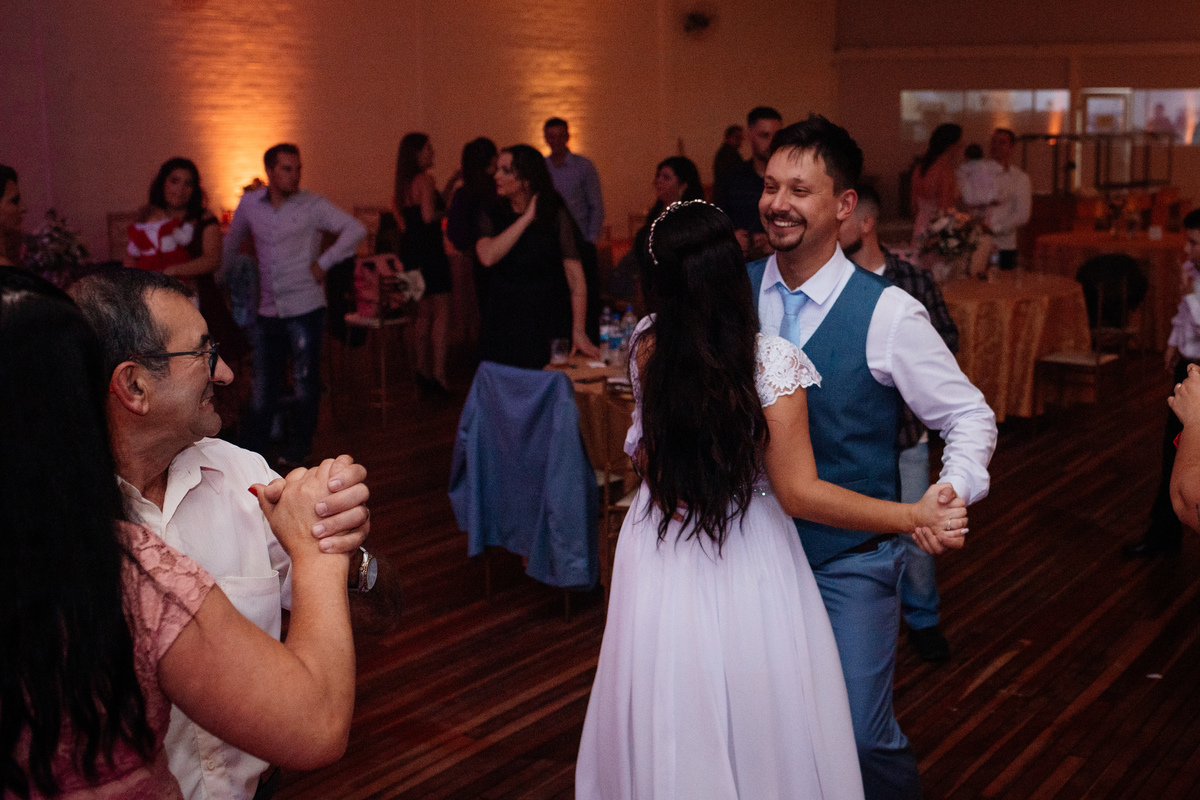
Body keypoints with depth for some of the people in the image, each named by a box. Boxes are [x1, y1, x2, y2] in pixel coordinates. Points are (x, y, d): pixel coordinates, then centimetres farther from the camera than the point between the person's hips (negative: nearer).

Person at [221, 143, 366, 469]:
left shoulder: (312, 205, -6)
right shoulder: (250, 204, 5)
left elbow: (356, 229, -13)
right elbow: (232, 241, 23)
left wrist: (324, 262, -14)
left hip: (305, 308, -3)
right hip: (268, 310, 3)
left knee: (304, 383, 6)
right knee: (263, 384, 9)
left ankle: (296, 449, 21)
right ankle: (250, 449, 18)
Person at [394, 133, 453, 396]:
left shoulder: (404, 183, 12)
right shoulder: (425, 180, -14)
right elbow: (428, 215, -24)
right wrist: (446, 212, -4)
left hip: (410, 251, 9)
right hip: (429, 251, -9)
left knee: (424, 314, 15)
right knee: (441, 314, -6)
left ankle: (422, 370, 19)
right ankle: (438, 374, -10)